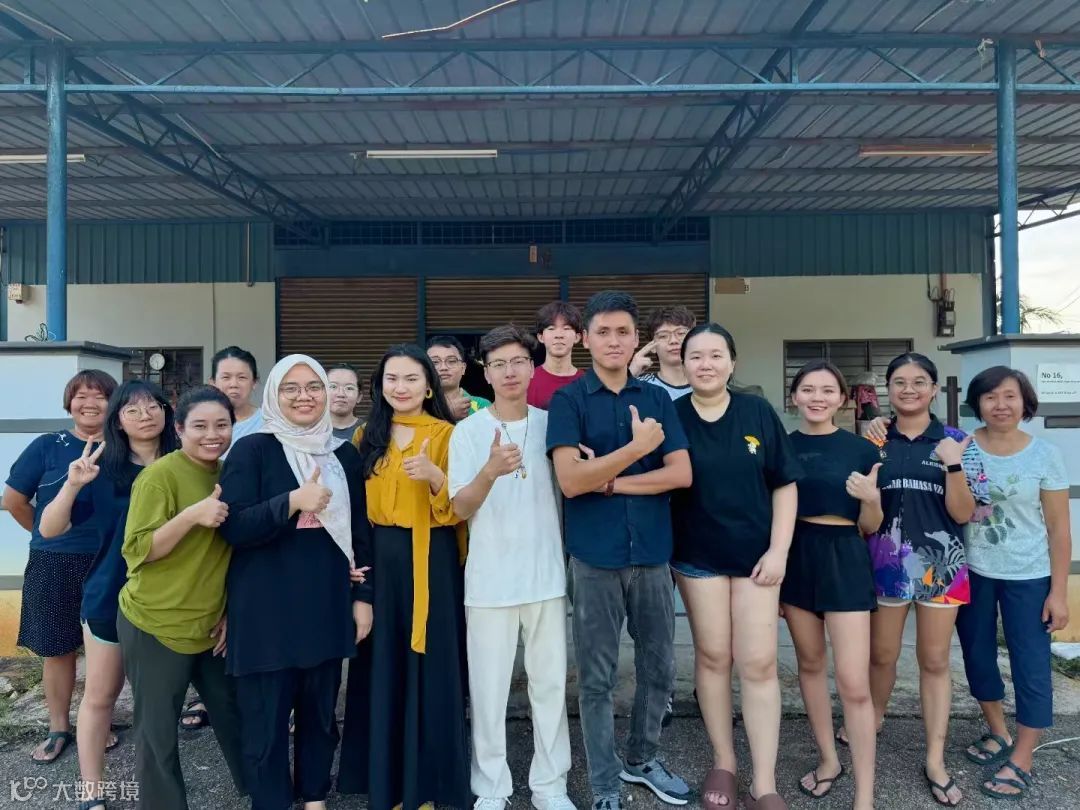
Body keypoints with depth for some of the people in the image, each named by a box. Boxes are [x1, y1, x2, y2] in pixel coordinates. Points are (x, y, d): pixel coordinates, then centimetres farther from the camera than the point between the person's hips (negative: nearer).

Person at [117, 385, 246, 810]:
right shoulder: (160, 475, -16)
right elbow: (136, 551, -19)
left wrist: (232, 611, 7)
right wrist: (192, 515, -32)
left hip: (212, 626, 6)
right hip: (155, 627, -6)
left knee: (235, 715, 16)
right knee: (158, 733, 7)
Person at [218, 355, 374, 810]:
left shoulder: (345, 454, 7)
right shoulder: (253, 451, -5)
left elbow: (361, 531, 10)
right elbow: (232, 526, -13)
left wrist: (363, 596, 7)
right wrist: (293, 501, -25)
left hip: (327, 606, 4)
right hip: (266, 608, -3)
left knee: (320, 710, 14)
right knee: (266, 717, 5)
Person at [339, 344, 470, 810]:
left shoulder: (445, 433, -5)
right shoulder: (368, 436, 10)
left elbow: (457, 507, -11)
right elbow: (357, 504, 15)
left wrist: (434, 476, -28)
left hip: (430, 561, -4)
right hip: (380, 559, 4)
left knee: (428, 665, 2)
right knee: (383, 667, 10)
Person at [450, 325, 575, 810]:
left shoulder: (551, 424, 3)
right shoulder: (468, 430, -3)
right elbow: (460, 509, -8)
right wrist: (490, 471, -27)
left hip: (547, 575, 2)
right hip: (489, 580, -2)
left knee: (550, 683, 10)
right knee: (488, 689, 5)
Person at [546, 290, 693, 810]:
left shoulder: (657, 399, 7)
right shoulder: (568, 400, -4)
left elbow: (682, 473, -3)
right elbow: (570, 481, -15)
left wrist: (611, 481, -11)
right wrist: (637, 448, -17)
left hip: (652, 553, 4)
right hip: (595, 557, -3)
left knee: (659, 668, 15)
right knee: (597, 677, 8)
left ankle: (642, 760, 38)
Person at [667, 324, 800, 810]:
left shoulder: (758, 413, -3)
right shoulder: (671, 416, -5)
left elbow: (785, 484, -1)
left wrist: (778, 551, -6)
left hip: (756, 555, 0)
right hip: (698, 556, 0)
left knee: (759, 664, 3)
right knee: (712, 657, 12)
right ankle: (722, 762, 30)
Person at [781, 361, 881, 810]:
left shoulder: (862, 449, -3)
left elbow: (870, 527, 0)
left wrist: (871, 498, -18)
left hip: (844, 560, -3)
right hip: (795, 558, 3)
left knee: (854, 684, -5)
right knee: (809, 664, 15)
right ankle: (828, 759, 35)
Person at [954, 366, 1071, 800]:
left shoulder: (1045, 454, -7)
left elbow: (1058, 528, -5)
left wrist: (1058, 591, -7)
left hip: (1028, 577, -2)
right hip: (972, 572, 2)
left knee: (1031, 664, 3)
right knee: (977, 655, 14)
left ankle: (1020, 761, 19)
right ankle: (998, 734, 37)